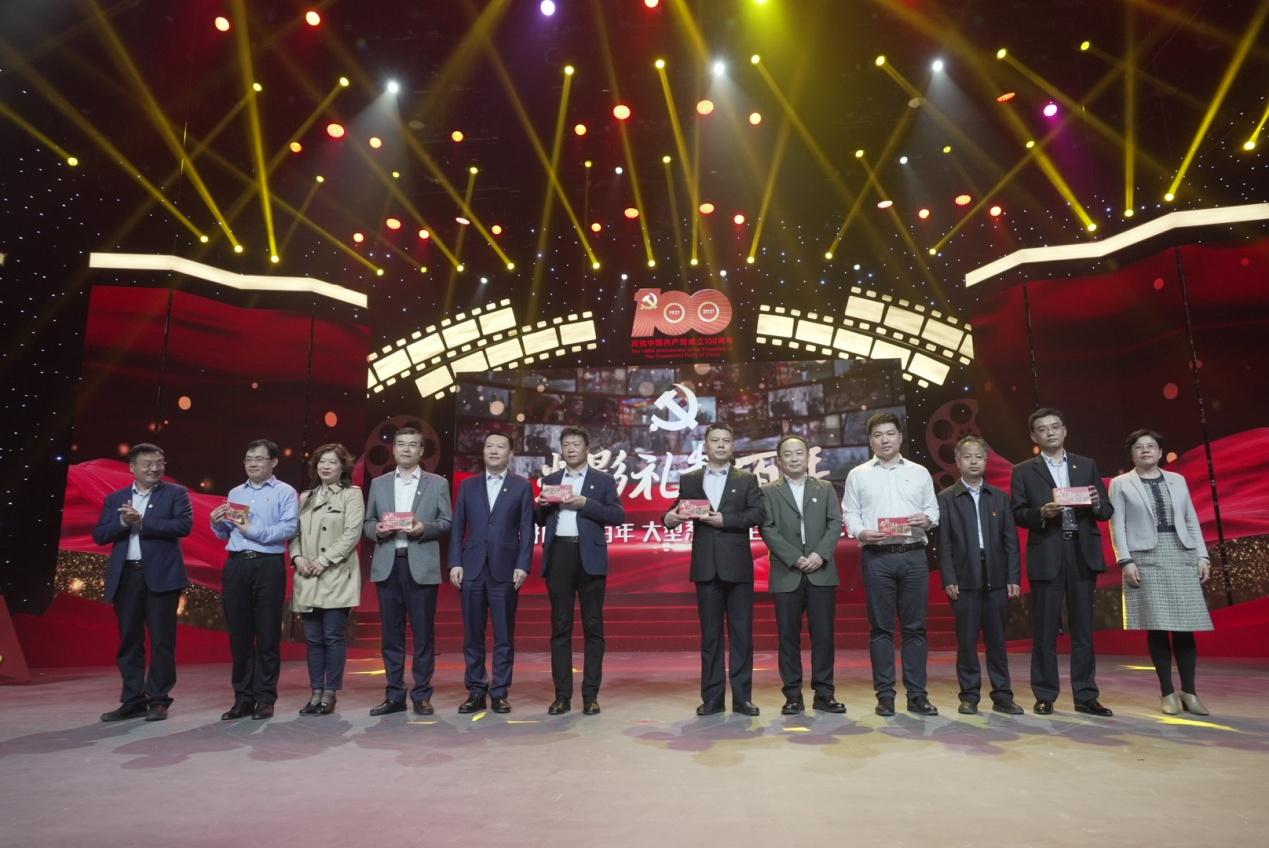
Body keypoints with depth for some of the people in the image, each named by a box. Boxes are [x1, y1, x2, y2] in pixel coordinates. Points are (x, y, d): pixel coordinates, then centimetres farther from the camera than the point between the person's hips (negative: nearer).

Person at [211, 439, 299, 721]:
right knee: (239, 634, 7)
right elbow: (224, 534, 19)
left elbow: (289, 528, -12)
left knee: (267, 634, 0)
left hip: (268, 565, -5)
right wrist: (217, 523, -1)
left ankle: (265, 698, 8)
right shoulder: (235, 493, 19)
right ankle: (243, 697, 15)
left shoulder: (285, 492, 3)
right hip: (236, 565, 5)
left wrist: (253, 531, -15)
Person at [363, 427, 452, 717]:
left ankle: (421, 695, 10)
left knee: (423, 633, 0)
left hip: (422, 566, -2)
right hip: (387, 566, 2)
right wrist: (376, 530, -8)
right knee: (391, 634, 6)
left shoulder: (437, 483, 6)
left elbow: (447, 522, 3)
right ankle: (394, 695, 15)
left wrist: (424, 528, -14)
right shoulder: (378, 483, 14)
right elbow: (367, 523, 14)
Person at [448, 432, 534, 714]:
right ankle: (476, 692, 15)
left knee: (504, 636, 3)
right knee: (472, 635, 6)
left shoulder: (522, 486, 5)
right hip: (472, 569, 2)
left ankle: (499, 693, 11)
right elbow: (457, 527, 8)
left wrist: (522, 566, -8)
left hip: (505, 570, -2)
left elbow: (526, 529, 0)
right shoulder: (468, 485, 12)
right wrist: (455, 563, -1)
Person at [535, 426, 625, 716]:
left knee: (592, 626, 1)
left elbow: (618, 516, -4)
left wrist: (585, 502, -14)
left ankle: (591, 695, 7)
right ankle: (562, 695, 9)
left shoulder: (603, 480, 7)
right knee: (560, 626, 4)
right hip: (558, 555, 2)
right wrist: (541, 506, -7)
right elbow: (540, 521, 14)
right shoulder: (550, 480, 15)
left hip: (590, 557, -2)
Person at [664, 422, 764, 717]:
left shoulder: (747, 480, 5)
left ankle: (742, 697, 11)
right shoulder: (689, 480, 10)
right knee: (710, 634, 7)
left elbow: (757, 514, -8)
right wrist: (669, 518, -19)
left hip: (737, 566, -1)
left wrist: (724, 520, -18)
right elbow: (678, 512, 3)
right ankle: (712, 697, 13)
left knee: (741, 633, 3)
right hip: (706, 566, 1)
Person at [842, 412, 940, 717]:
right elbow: (850, 514, 6)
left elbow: (934, 509, 13)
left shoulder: (920, 473, 14)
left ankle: (917, 695, 11)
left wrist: (927, 519, -8)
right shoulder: (858, 475, 9)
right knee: (881, 627, 3)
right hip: (876, 557, -1)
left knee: (915, 627, 3)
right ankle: (885, 695, 10)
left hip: (914, 555, 1)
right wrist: (861, 533, -13)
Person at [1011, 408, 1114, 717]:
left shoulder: (1087, 466, 13)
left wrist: (1096, 503, -11)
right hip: (1046, 556, -2)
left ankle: (1086, 696, 14)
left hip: (1083, 553, 2)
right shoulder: (1024, 471, 6)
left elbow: (1107, 511, 11)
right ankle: (1045, 696, 11)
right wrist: (1042, 512, -19)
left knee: (1083, 628, 6)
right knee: (1045, 630, 2)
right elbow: (1018, 514, 0)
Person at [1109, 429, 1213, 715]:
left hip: (1181, 556, 3)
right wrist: (1125, 561, -11)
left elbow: (1192, 521, 14)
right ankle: (1167, 692, 4)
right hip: (1146, 558, -3)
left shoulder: (1177, 480, 14)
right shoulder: (1120, 484, 5)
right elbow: (1117, 526, -1)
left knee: (1184, 625, 0)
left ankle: (1189, 692, 9)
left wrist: (1202, 555, 5)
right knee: (1157, 626, -4)